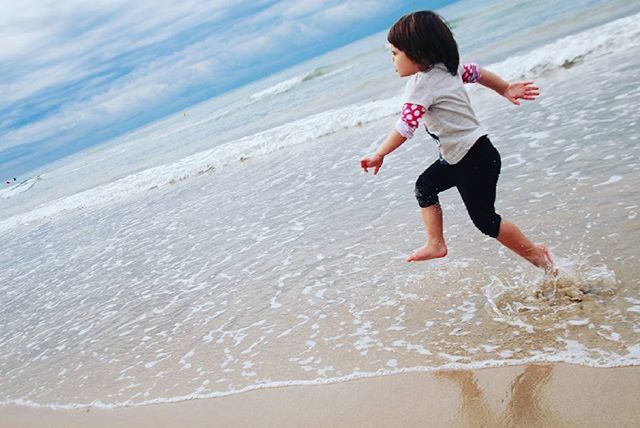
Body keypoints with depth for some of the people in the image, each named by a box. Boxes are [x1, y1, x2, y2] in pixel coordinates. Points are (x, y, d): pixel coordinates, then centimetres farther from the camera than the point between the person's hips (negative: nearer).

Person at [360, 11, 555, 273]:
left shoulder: (422, 84, -22)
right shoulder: (447, 67, 5)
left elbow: (404, 128, -27)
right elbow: (476, 72, 18)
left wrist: (378, 156, -17)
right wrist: (505, 89, 29)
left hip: (476, 158, -10)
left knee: (484, 219, 1)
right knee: (425, 186, 14)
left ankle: (536, 254, 15)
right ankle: (436, 244, 21)